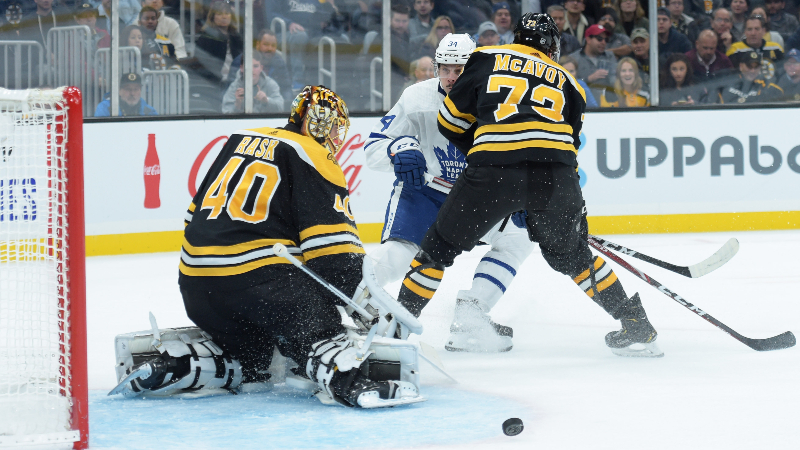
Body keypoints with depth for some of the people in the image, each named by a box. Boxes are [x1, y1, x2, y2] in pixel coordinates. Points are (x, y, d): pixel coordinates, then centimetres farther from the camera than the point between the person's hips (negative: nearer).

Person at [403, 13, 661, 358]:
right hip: (554, 173, 3)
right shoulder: (566, 82, 28)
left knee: (440, 246, 13)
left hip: (492, 170, -3)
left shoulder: (488, 59, 21)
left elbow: (451, 119, 19)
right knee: (569, 252, 24)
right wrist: (572, 200, 36)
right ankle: (636, 326, 25)